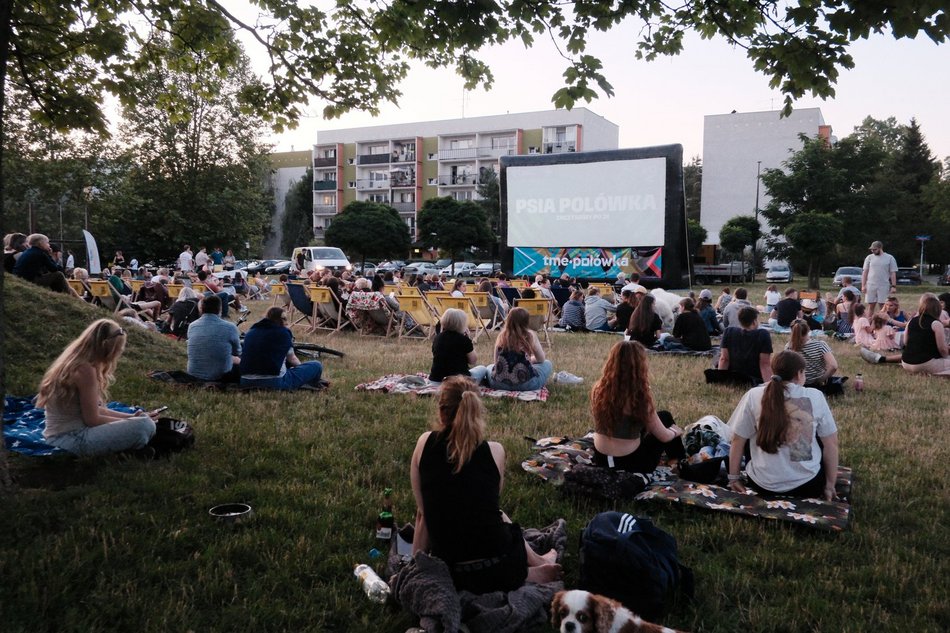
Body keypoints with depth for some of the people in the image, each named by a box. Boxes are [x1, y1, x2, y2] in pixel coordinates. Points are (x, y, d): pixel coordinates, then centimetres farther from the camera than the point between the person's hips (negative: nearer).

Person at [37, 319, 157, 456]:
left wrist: (130, 416, 13)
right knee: (146, 426, -21)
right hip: (74, 439, -10)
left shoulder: (73, 361, 9)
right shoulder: (85, 370, -20)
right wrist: (129, 421, -2)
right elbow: (92, 419, -15)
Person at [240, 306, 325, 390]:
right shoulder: (283, 332, 1)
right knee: (316, 365, 3)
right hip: (275, 383, -7)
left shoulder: (250, 332, 16)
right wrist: (301, 366, 35)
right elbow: (291, 359, 13)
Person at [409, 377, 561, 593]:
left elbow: (422, 513, 2)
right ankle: (533, 567, 35)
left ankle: (528, 572, 20)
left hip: (449, 575, 0)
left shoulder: (425, 443, -4)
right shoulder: (494, 451, -5)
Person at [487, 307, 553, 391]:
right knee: (547, 364, 23)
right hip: (525, 384, -3)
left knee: (490, 368, 37)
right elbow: (541, 359, 13)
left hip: (499, 382, 3)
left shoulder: (502, 335, 7)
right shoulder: (530, 335, 0)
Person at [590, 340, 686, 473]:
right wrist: (675, 431, 14)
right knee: (665, 417, 19)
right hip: (631, 464, -5)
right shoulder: (640, 397, -22)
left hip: (601, 461, 5)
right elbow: (664, 437, -8)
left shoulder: (598, 389, -8)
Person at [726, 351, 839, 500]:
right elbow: (831, 444, 2)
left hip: (764, 485, 0)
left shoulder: (754, 396, -6)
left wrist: (734, 477, 12)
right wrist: (830, 486, 13)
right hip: (808, 485, 0)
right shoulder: (816, 396, -4)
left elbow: (737, 440, 0)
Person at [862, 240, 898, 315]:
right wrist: (863, 285, 0)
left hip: (884, 286, -2)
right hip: (870, 286, 2)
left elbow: (893, 273, 1)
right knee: (871, 306, 3)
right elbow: (865, 272, 8)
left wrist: (893, 286, -6)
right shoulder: (869, 258, 8)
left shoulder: (890, 258, 2)